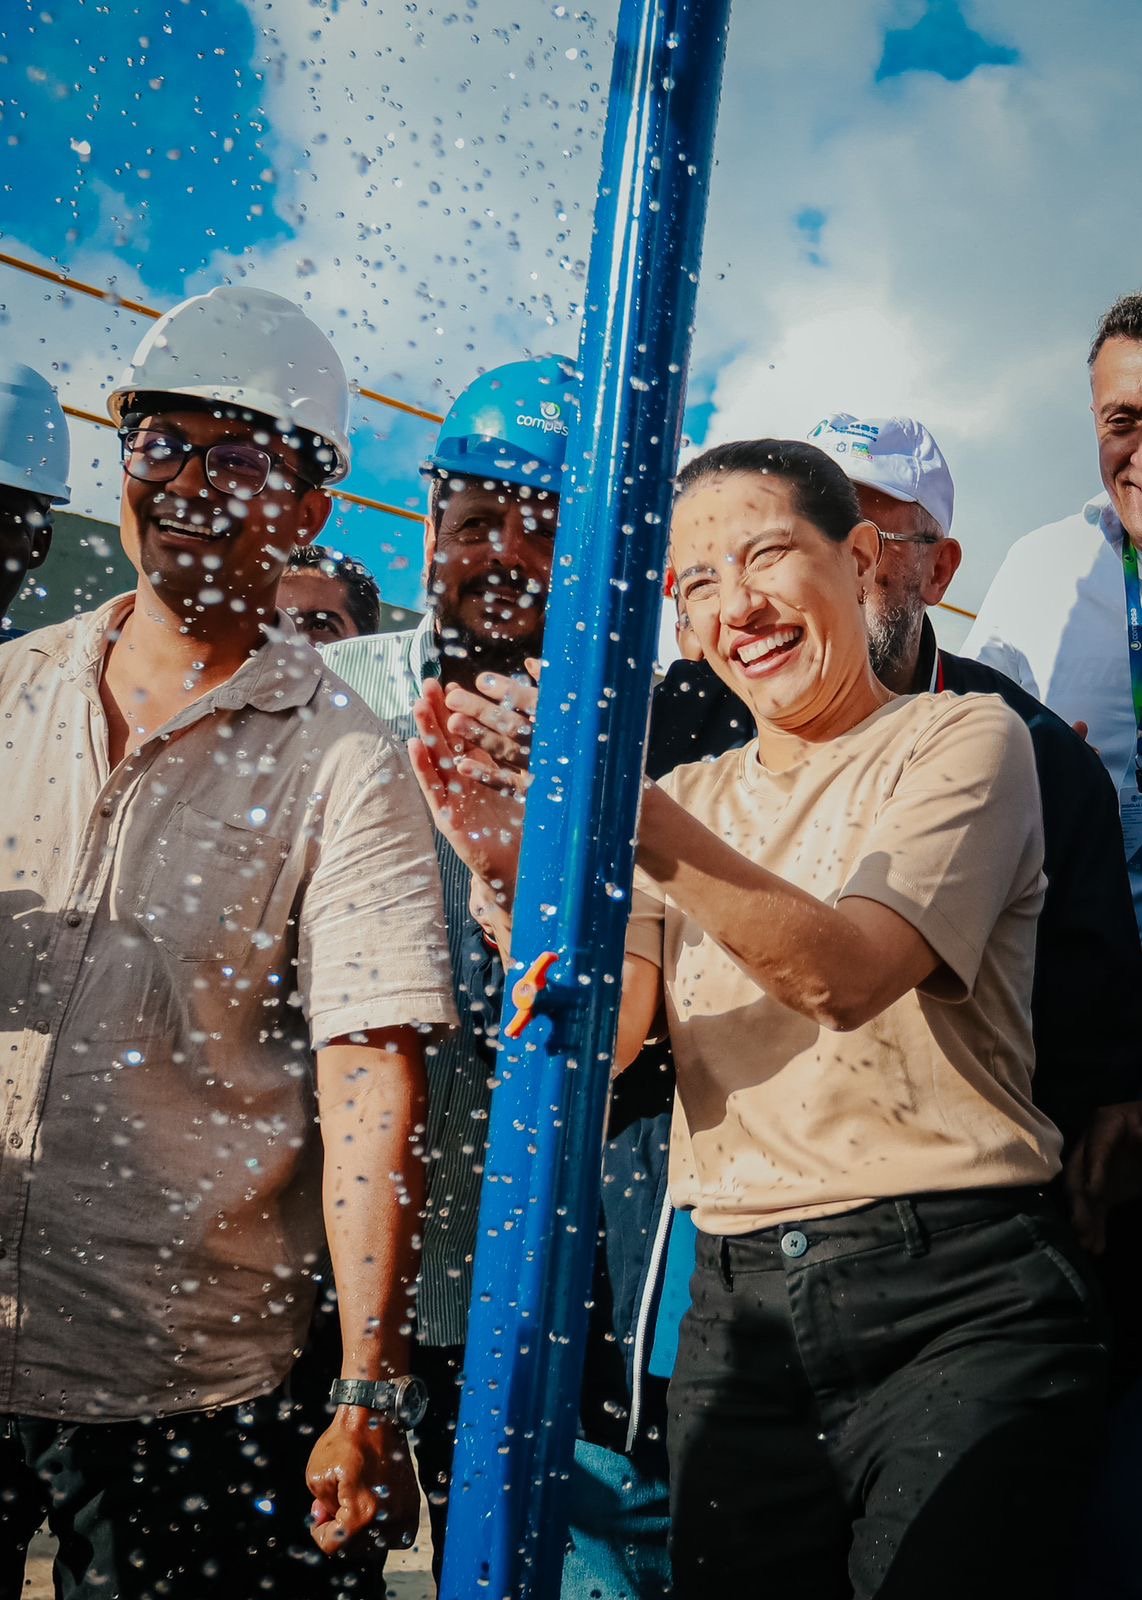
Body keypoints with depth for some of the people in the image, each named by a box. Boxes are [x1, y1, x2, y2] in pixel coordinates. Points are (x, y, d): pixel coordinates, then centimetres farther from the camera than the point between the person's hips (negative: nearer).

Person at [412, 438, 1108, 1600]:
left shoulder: (962, 739, 0)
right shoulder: (687, 803, 14)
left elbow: (845, 975, -19)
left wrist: (626, 806, -28)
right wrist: (517, 880, -17)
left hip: (956, 1305, -4)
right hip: (740, 1316, 4)